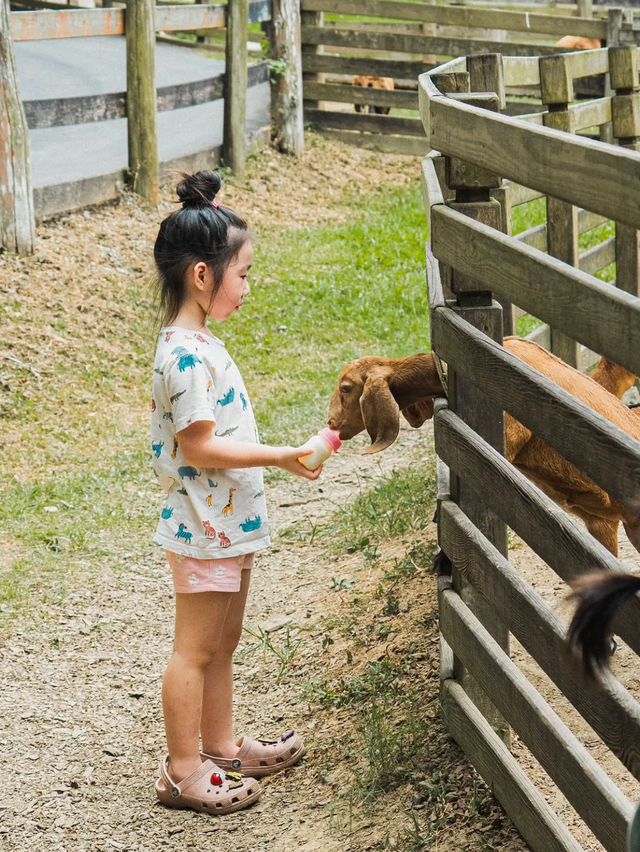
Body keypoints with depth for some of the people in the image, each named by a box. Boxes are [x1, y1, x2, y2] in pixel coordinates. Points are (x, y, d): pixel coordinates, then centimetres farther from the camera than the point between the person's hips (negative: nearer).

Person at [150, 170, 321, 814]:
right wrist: (279, 457, -21)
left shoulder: (193, 343, 7)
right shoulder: (189, 355, -24)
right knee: (195, 651, 2)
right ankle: (183, 771, 12)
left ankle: (221, 745, 34)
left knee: (222, 643, 20)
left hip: (224, 522, 10)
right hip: (204, 525, -10)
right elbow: (197, 448, -24)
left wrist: (276, 456, 20)